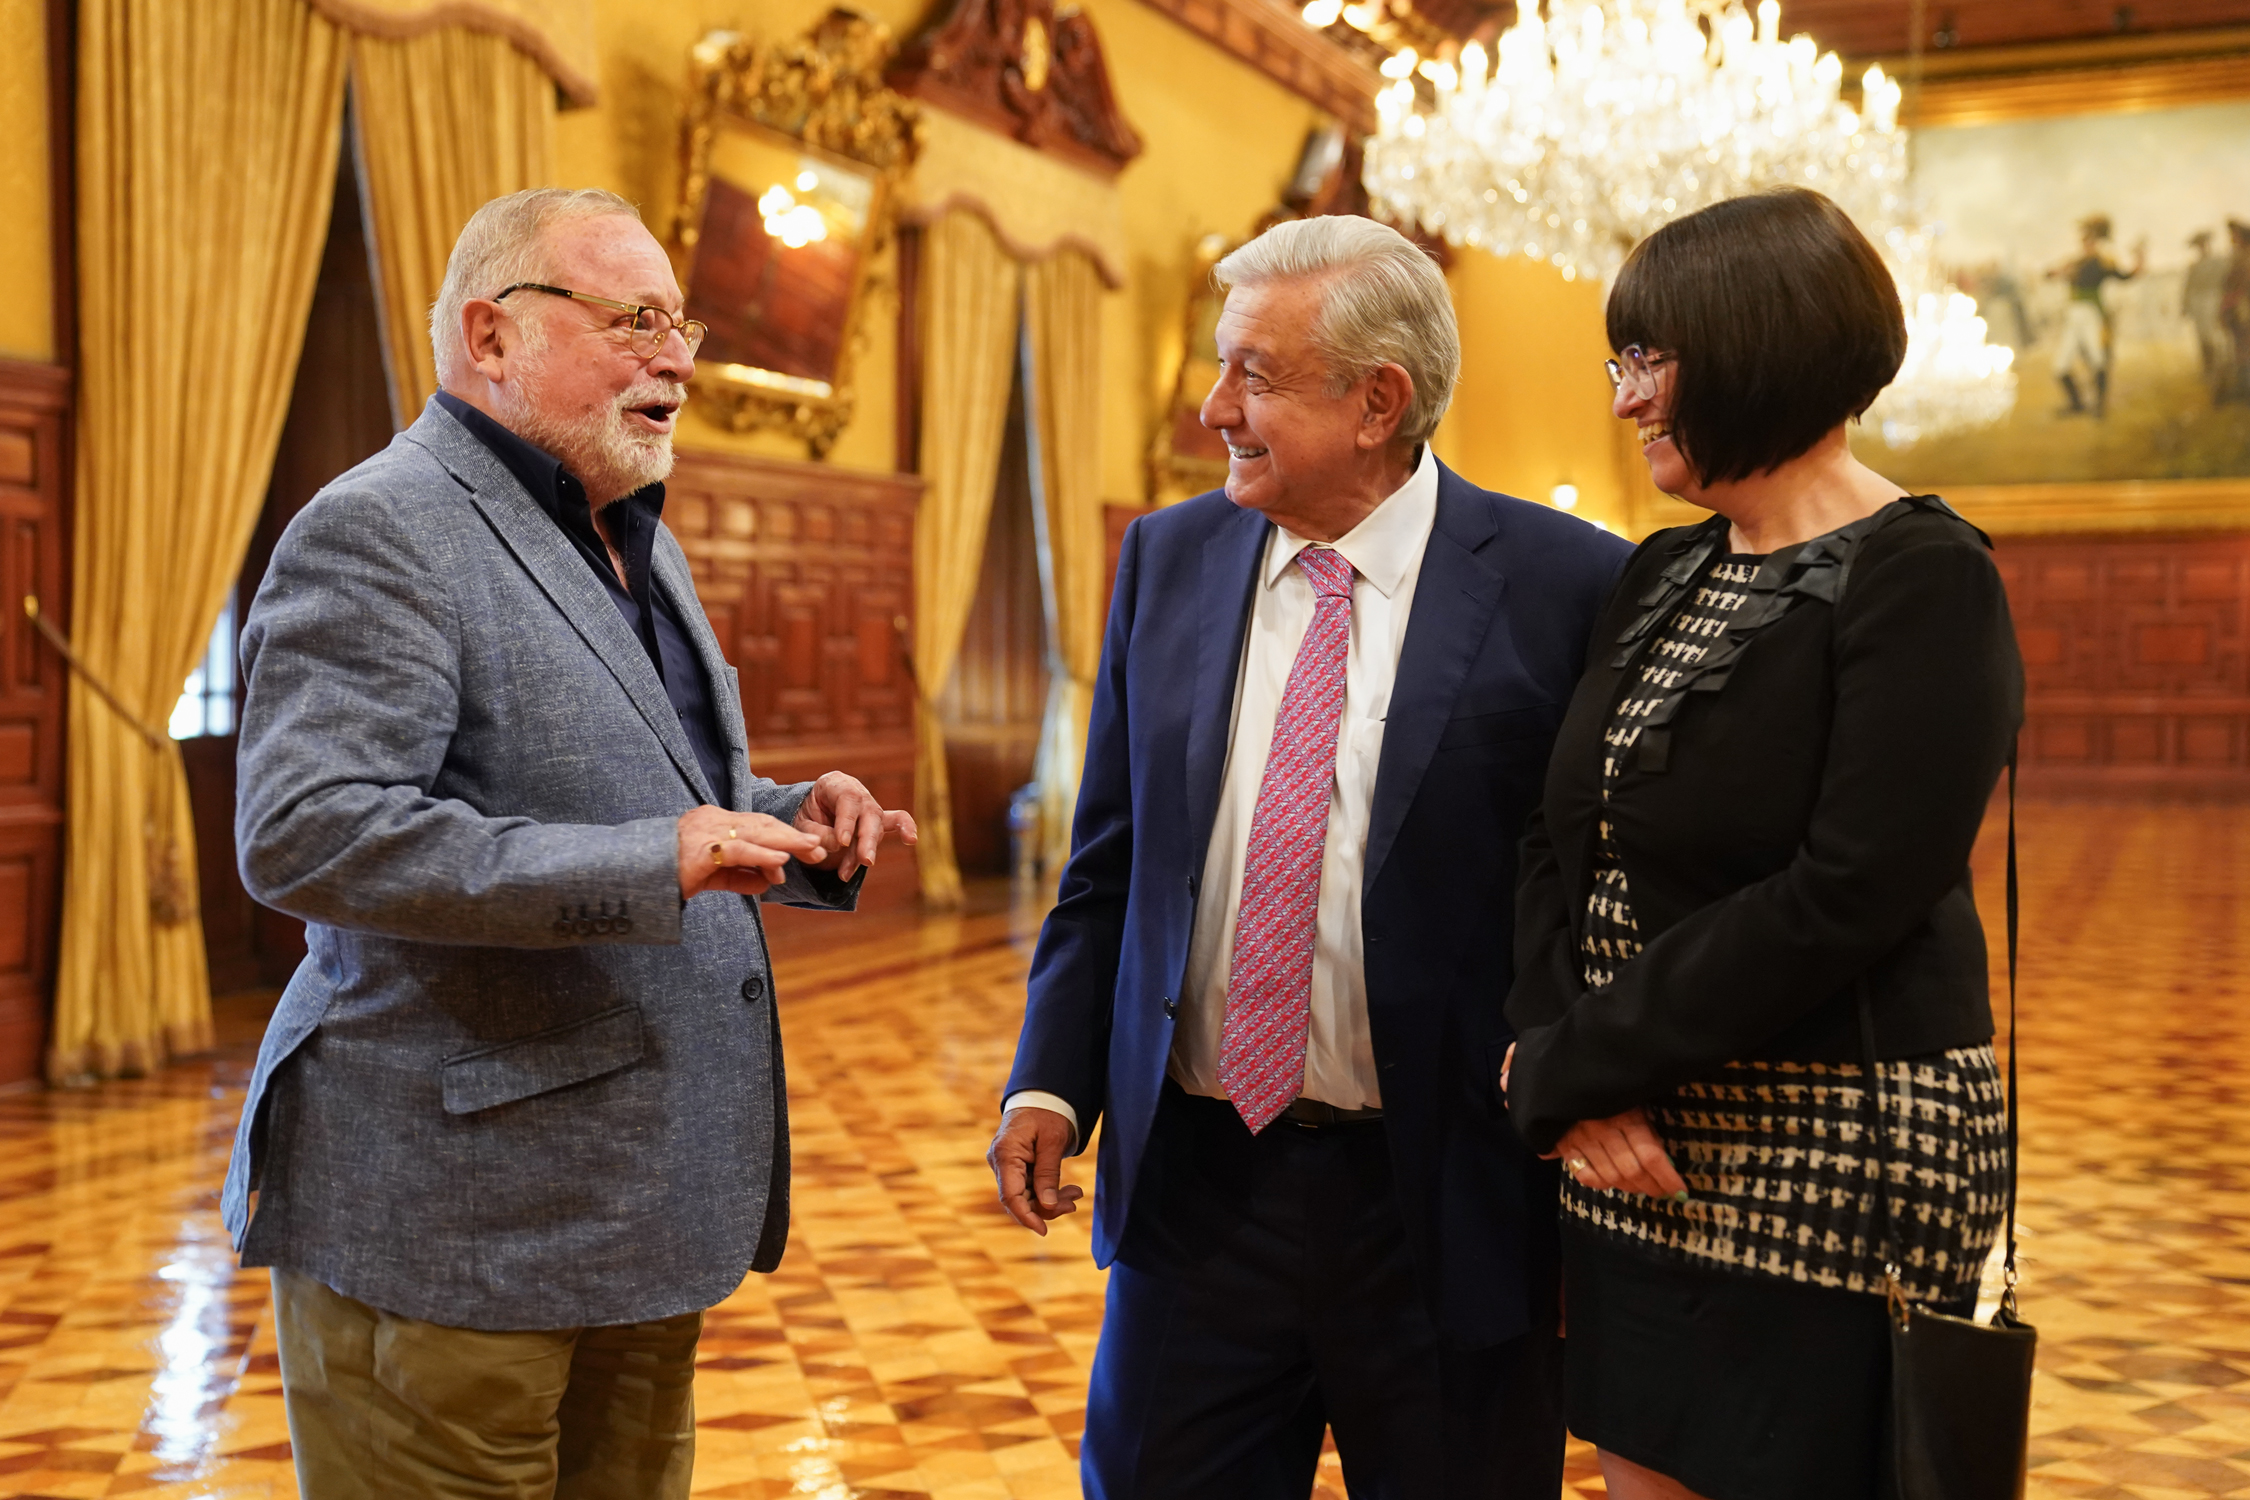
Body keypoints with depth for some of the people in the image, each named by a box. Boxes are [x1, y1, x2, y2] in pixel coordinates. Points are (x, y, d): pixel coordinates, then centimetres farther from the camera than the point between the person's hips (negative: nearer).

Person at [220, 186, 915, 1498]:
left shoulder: (638, 542, 18)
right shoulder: (378, 533, -12)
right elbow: (306, 835, -24)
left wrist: (786, 819, 5)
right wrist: (648, 864, -28)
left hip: (639, 1203, 9)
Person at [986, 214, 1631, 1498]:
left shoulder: (1564, 585, -9)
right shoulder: (1167, 560, 6)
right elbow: (1110, 862, 10)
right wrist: (1052, 1081, 2)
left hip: (1447, 1201, -3)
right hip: (1196, 1184, 4)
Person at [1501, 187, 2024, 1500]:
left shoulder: (1922, 580, -12)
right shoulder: (1662, 577, 11)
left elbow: (1843, 901, -21)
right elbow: (1560, 847, 6)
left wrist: (1572, 1065, -16)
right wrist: (1575, 1082, -10)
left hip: (1831, 1162, -6)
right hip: (1643, 1149, 7)